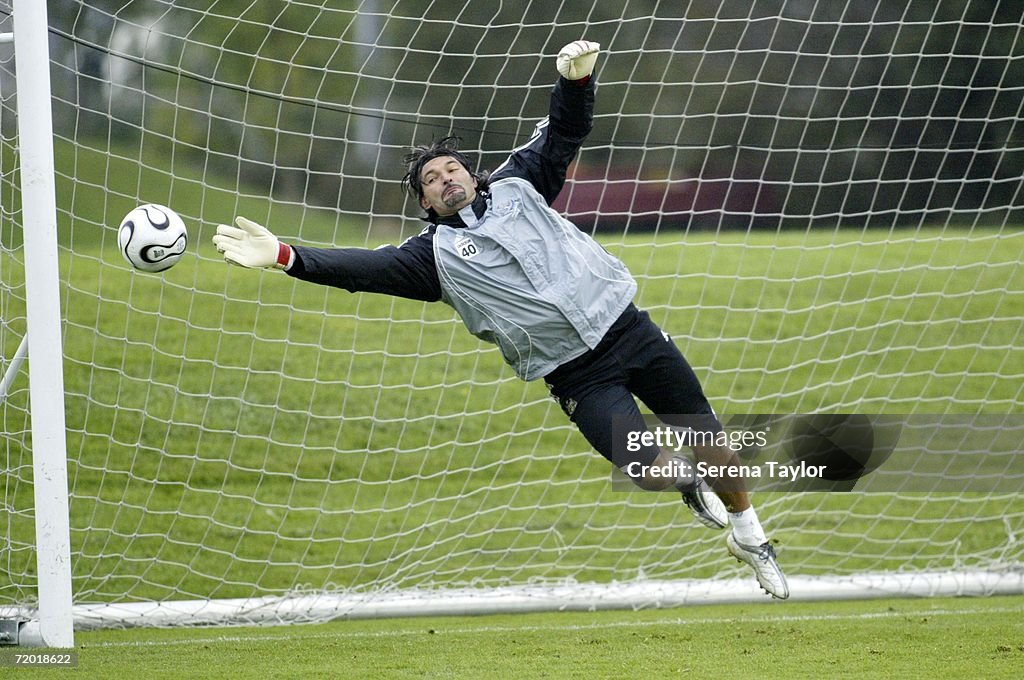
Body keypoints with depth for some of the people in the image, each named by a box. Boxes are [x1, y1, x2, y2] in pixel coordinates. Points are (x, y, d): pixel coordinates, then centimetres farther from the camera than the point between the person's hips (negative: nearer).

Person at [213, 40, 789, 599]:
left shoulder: (516, 186, 12)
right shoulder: (435, 253, 6)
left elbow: (565, 133, 9)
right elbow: (365, 269, -4)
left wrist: (576, 80, -12)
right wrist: (285, 256, -14)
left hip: (628, 328, 2)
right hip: (578, 375, -1)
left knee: (712, 445, 3)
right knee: (647, 470, -18)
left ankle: (750, 536, 28)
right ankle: (685, 479, 19)